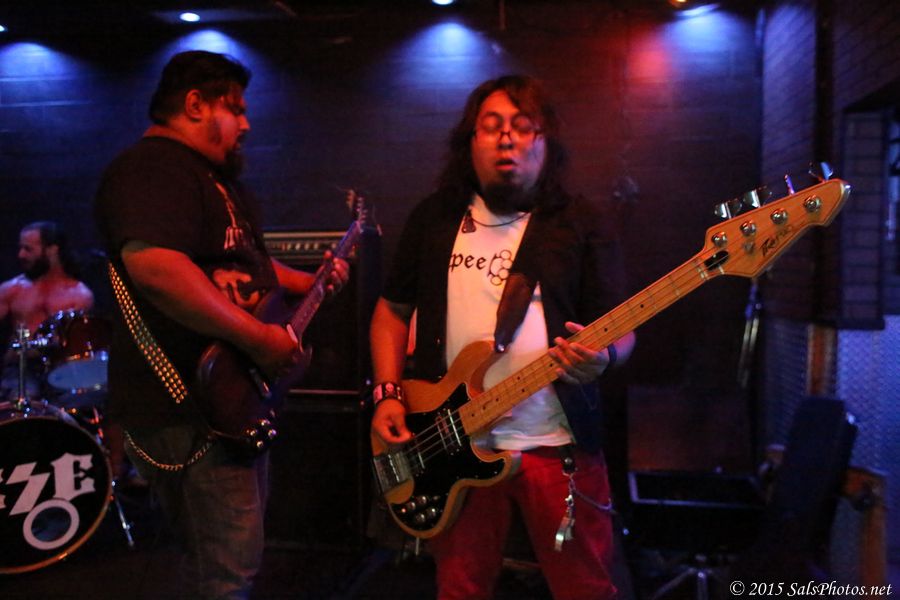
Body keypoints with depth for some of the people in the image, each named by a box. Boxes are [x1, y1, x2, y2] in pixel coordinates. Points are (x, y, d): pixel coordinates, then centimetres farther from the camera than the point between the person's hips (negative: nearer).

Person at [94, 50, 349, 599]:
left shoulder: (217, 177, 17)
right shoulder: (152, 168, -18)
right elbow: (152, 264, -35)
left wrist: (310, 284, 15)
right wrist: (260, 339, -30)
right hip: (188, 410, -11)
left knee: (240, 548, 24)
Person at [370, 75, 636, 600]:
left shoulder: (584, 223, 0)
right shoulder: (433, 218, 9)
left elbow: (619, 329, -1)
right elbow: (393, 310, 14)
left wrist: (602, 356, -24)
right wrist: (388, 394, 2)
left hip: (559, 443, -2)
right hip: (452, 444, 2)